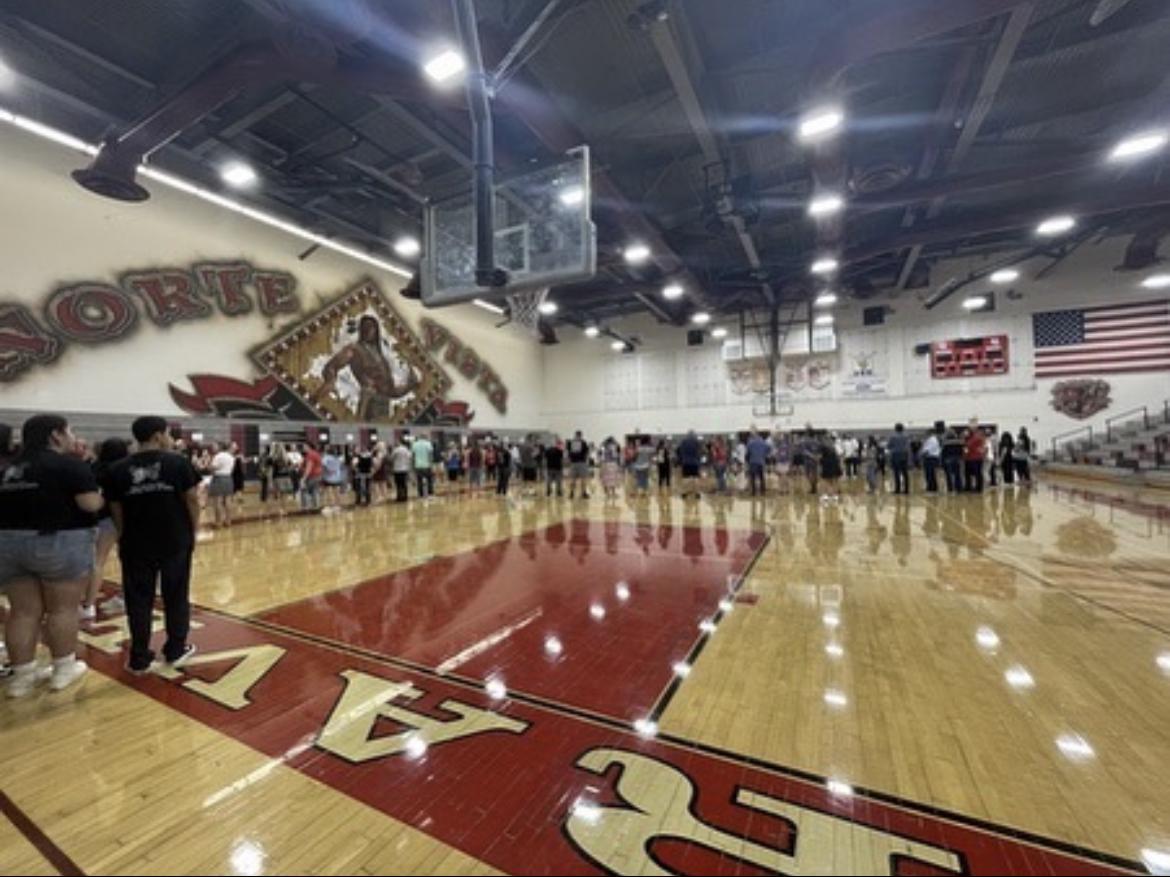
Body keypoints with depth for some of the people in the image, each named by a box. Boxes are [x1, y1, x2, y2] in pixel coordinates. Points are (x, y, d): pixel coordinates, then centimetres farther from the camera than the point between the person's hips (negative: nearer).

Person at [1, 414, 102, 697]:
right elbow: (91, 504, -18)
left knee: (24, 611, 13)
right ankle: (64, 669, 16)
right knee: (63, 609, 6)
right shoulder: (69, 465, -12)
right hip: (61, 543, -7)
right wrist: (99, 496, 2)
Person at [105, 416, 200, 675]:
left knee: (139, 600, 10)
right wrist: (193, 530, 4)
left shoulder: (118, 469, -1)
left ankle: (139, 658, 17)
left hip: (136, 543, 2)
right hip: (175, 541, -2)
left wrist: (123, 537, 14)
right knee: (176, 596, 11)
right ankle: (176, 650, 22)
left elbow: (116, 510, 3)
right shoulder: (177, 462, -8)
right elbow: (192, 499, -7)